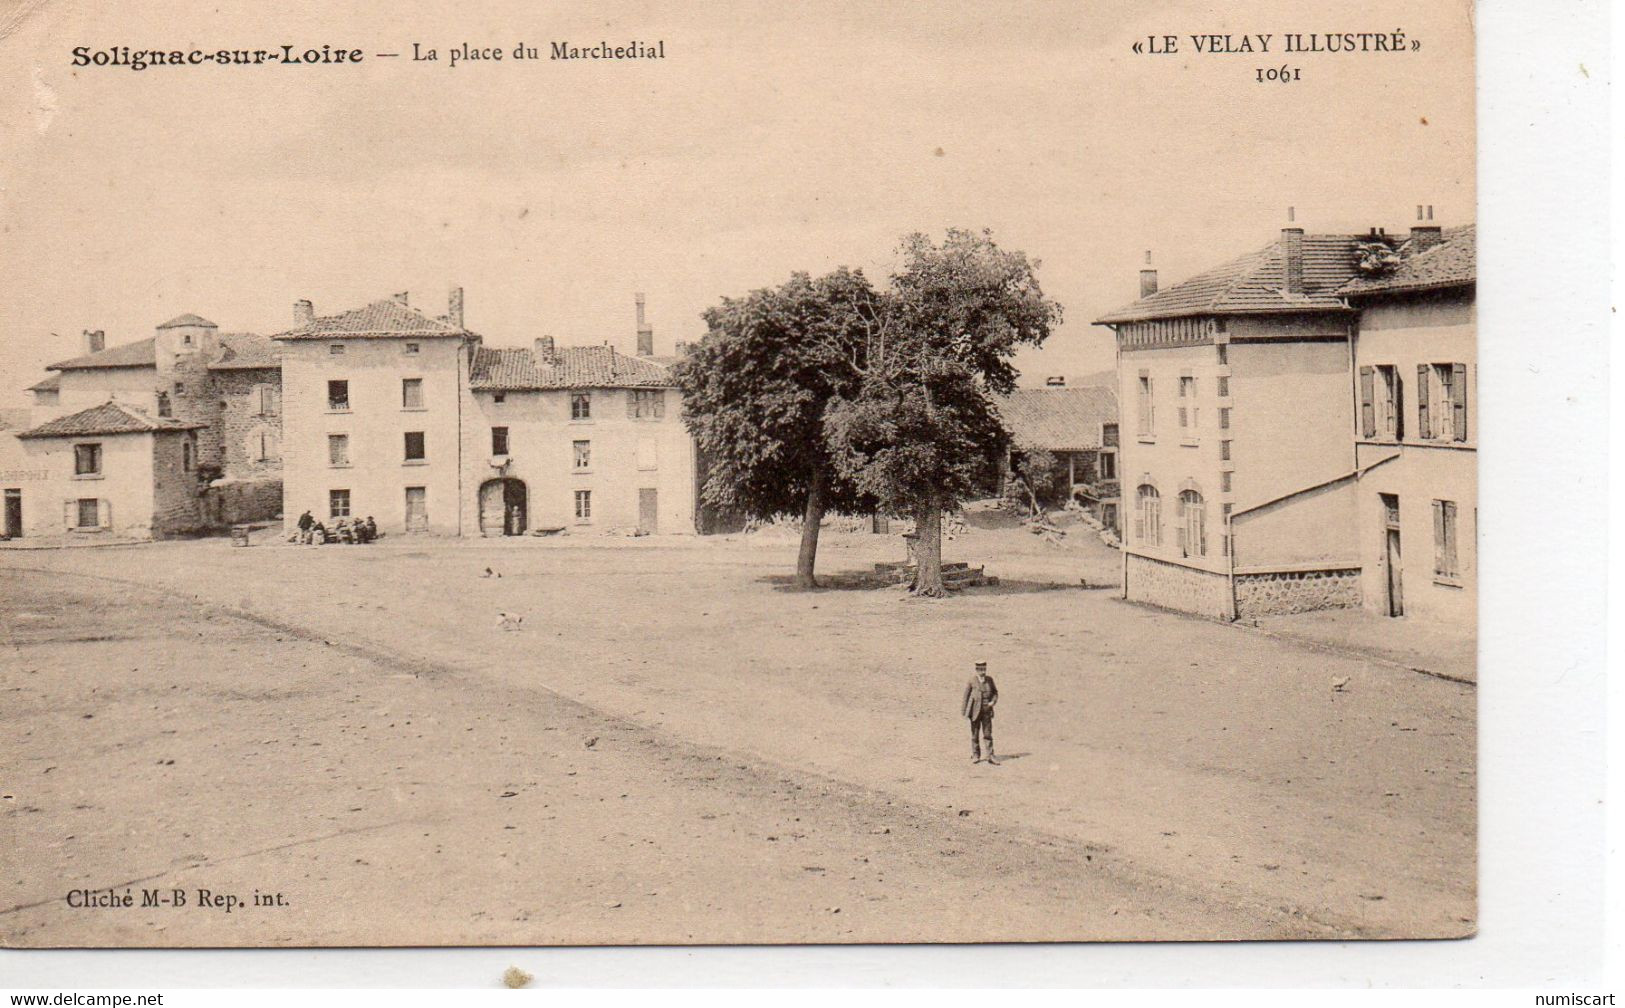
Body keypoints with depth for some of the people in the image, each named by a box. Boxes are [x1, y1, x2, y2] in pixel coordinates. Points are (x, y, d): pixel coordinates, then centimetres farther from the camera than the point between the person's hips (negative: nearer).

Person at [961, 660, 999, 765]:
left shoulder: (989, 679, 2)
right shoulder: (972, 680, -6)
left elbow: (995, 692, 13)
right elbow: (966, 696, -2)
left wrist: (993, 701, -7)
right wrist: (964, 711, -2)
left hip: (987, 711, 2)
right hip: (975, 711, -2)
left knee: (988, 734, -1)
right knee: (975, 734, 9)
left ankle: (990, 757, -1)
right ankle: (975, 755, 21)